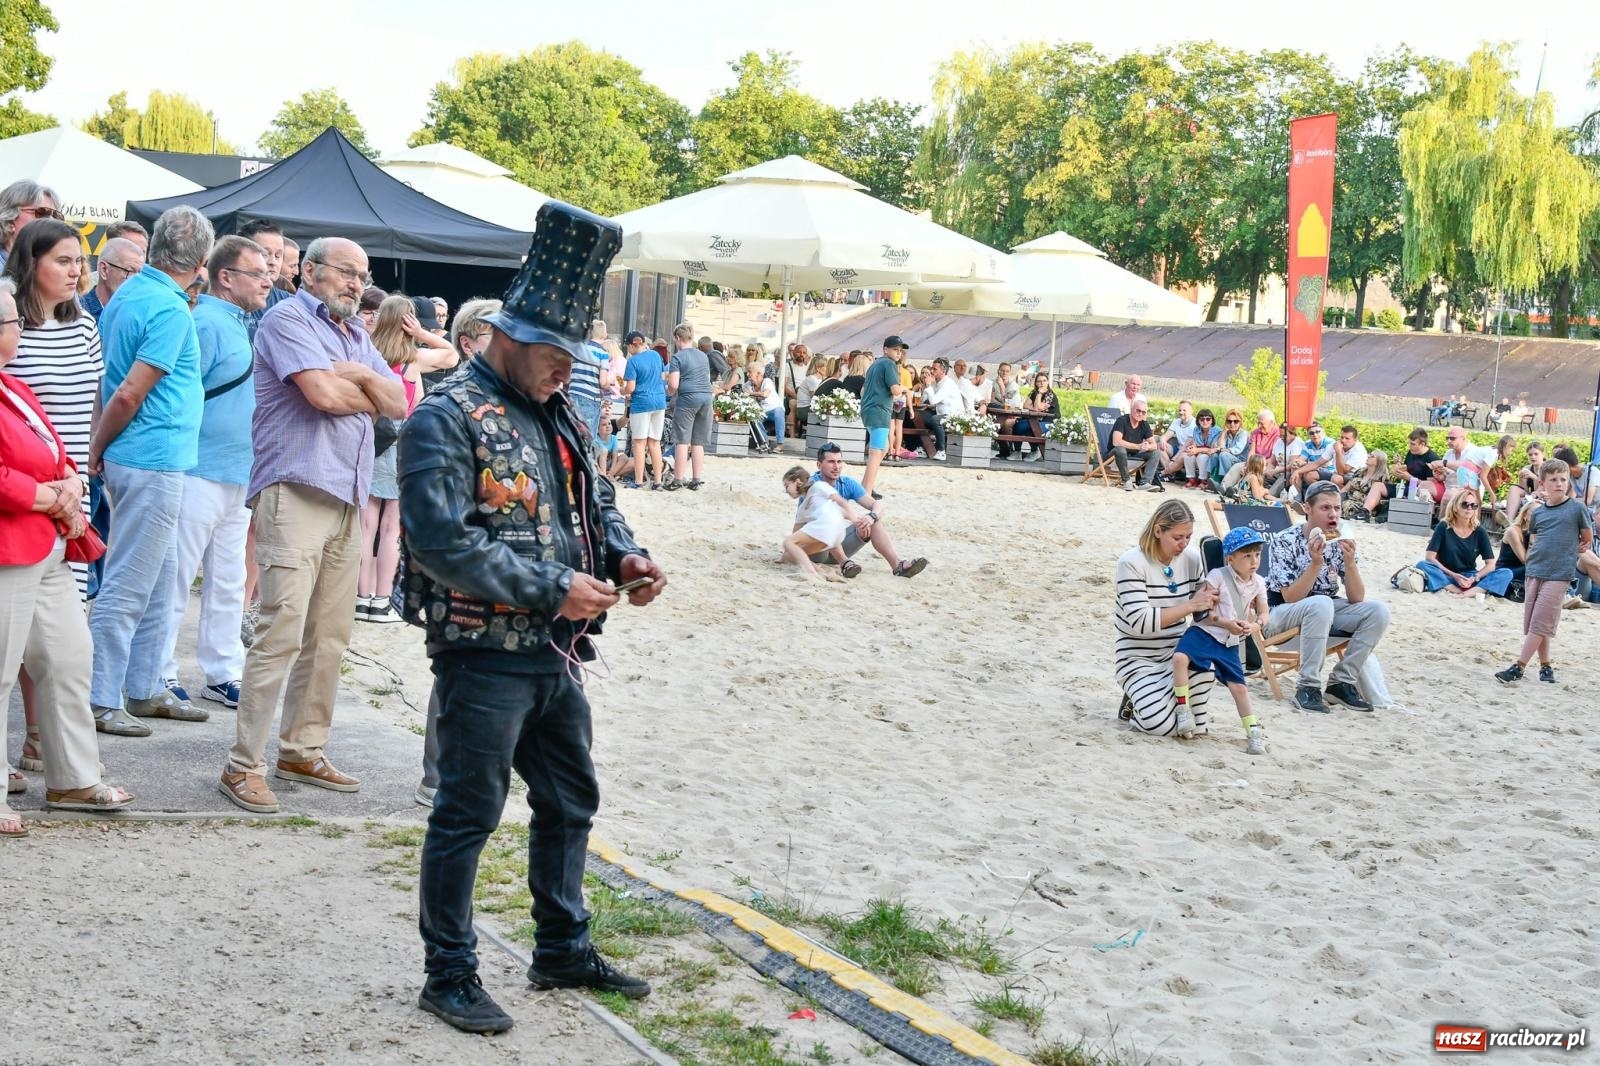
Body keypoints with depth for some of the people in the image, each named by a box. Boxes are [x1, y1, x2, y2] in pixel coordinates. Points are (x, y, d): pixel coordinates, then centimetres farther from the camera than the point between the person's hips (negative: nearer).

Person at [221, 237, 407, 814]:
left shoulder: (355, 333, 21)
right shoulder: (288, 319, -4)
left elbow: (398, 403, 12)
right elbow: (322, 392, -17)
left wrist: (359, 376, -7)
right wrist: (371, 394, 2)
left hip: (347, 499, 8)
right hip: (296, 493, -8)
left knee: (329, 636, 10)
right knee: (281, 633, -12)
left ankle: (302, 749, 20)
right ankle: (244, 765, -7)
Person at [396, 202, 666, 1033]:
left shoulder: (556, 417, 11)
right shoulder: (447, 420, -15)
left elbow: (595, 501, 21)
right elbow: (443, 543, -23)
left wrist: (624, 556, -1)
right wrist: (552, 588, -24)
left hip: (557, 654, 9)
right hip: (485, 657, -8)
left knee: (569, 805, 18)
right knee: (467, 816, 3)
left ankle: (563, 950, 34)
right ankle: (449, 977, 16)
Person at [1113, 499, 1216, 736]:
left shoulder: (1192, 558, 0)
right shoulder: (1132, 563, -17)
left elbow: (1201, 611, 9)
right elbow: (1140, 622, -25)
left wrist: (1209, 603, -16)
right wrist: (1190, 605, -28)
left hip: (1176, 651, 4)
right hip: (1139, 659, -4)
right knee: (1164, 725, -27)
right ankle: (1138, 701, 9)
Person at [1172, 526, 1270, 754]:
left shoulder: (1258, 584, 5)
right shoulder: (1217, 577, -11)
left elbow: (1263, 613, 13)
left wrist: (1254, 626, -10)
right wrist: (1225, 623, -21)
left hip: (1229, 644, 4)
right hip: (1203, 633, -4)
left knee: (1238, 685, 3)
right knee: (1180, 658, -30)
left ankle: (1254, 731, 13)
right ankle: (1183, 709, -20)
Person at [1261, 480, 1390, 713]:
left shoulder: (1341, 543, -2)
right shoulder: (1285, 541, -16)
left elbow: (1357, 599, -8)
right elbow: (1291, 598, -23)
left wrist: (1349, 562, -24)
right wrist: (1316, 563, -33)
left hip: (1325, 613, 6)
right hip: (1282, 615, -6)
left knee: (1378, 610, -17)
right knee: (1321, 604, -37)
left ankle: (1341, 682, -9)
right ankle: (1308, 686, -27)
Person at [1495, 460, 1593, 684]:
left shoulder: (1577, 508, -3)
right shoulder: (1537, 513, 8)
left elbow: (1587, 540, 8)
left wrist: (1568, 550, 8)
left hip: (1558, 575, -5)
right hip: (1533, 572, 5)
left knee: (1540, 623, -8)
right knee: (1533, 622, 7)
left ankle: (1518, 667, -11)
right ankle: (1545, 665, 19)